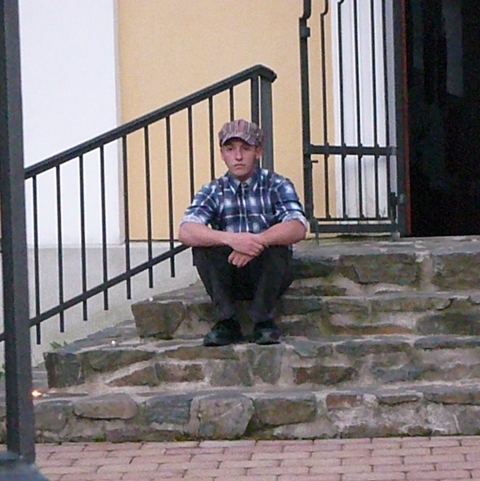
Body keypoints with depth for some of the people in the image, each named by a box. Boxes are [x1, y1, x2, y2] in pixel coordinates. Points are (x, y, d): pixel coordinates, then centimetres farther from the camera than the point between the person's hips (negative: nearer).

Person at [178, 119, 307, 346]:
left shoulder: (277, 185, -3)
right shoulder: (213, 191, 1)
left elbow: (298, 228, -21)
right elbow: (185, 231, -18)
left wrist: (256, 242, -38)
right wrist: (230, 239, -36)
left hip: (269, 274, -1)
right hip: (230, 276, 1)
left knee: (276, 243, -31)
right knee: (202, 244, -24)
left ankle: (264, 320, -17)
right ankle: (227, 322, -19)